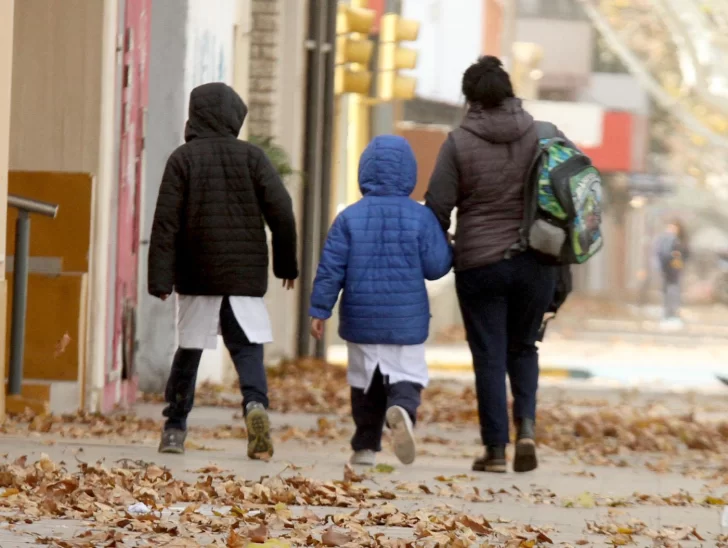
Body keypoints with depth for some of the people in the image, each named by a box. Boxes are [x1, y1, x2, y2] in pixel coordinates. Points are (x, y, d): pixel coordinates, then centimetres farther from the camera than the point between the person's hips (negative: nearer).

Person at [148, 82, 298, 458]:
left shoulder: (183, 159, 0)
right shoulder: (252, 157, 3)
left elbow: (166, 221, -6)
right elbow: (281, 212, -1)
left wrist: (160, 279, -6)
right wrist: (286, 264, 12)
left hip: (197, 273, 0)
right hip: (246, 273, 0)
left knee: (189, 350, 11)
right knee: (248, 348, 1)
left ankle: (175, 428, 13)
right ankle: (255, 404, -26)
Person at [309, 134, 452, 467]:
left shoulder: (350, 217, -3)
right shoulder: (420, 218, -6)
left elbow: (330, 268, -4)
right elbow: (435, 267, -5)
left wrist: (319, 311, 2)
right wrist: (448, 248, 17)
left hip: (361, 321, 1)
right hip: (407, 321, -1)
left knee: (364, 383, 15)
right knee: (407, 379, 3)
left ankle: (366, 446, 16)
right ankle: (401, 409, -30)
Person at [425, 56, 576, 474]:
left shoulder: (459, 143, -6)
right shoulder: (544, 136, 0)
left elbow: (438, 206, -7)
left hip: (479, 263, -2)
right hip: (536, 262, 2)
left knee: (490, 357, 4)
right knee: (523, 348, 18)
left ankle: (496, 449, 2)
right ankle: (527, 425, -3)